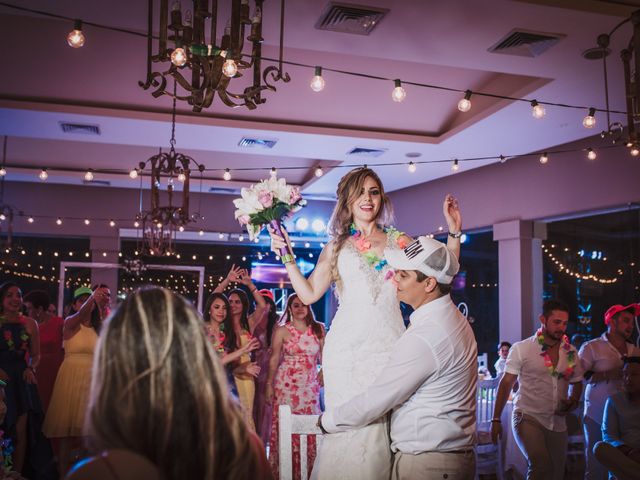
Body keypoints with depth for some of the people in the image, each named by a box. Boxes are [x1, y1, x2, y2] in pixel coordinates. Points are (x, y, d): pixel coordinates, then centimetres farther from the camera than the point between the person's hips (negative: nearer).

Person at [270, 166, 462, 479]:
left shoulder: (399, 241, 13)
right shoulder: (336, 247, 14)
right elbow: (309, 294, 9)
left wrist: (454, 233, 5)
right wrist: (288, 256, 3)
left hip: (388, 344, 0)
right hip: (347, 345, 0)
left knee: (382, 424, -4)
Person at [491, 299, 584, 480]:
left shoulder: (571, 352, 6)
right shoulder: (521, 349, -5)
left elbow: (577, 382, 19)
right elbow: (506, 383, -3)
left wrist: (574, 401, -3)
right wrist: (496, 419, -7)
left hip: (558, 423, 5)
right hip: (528, 418, -5)